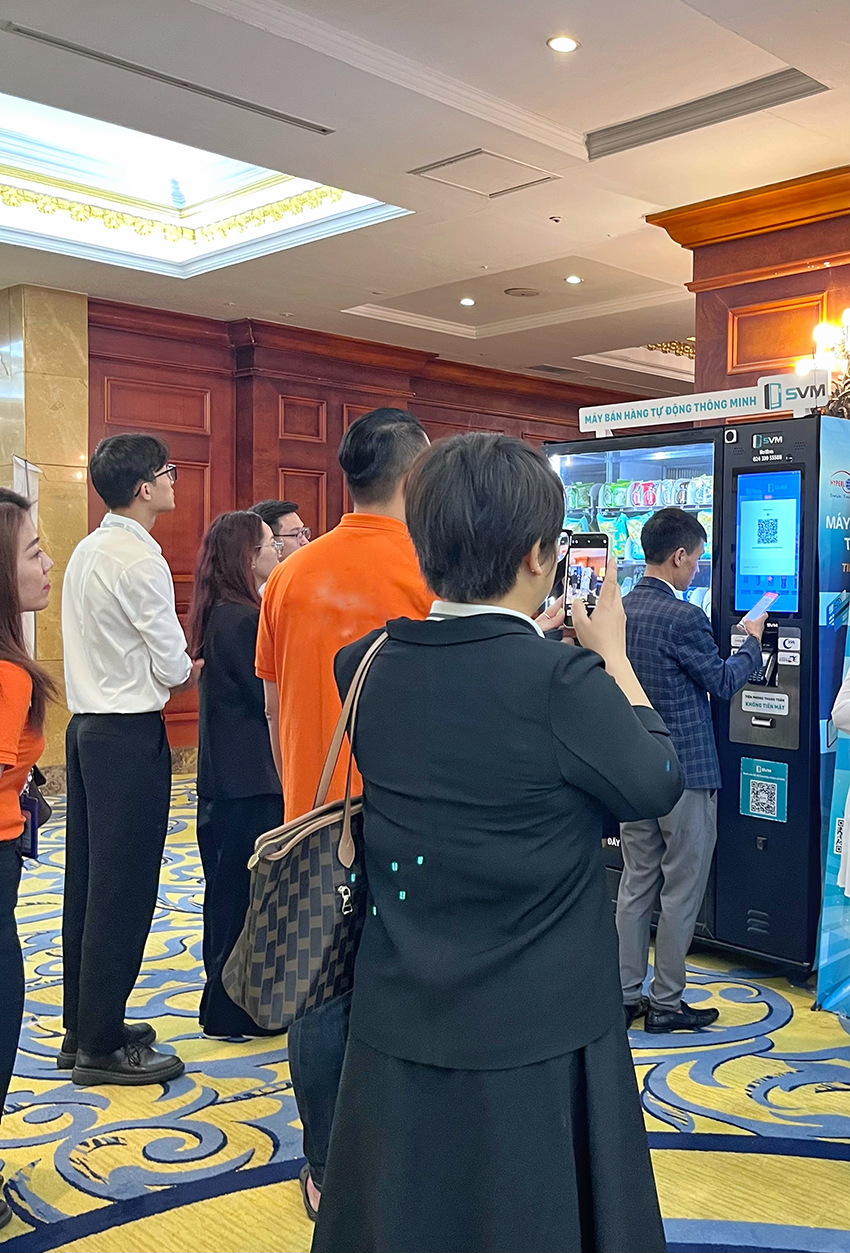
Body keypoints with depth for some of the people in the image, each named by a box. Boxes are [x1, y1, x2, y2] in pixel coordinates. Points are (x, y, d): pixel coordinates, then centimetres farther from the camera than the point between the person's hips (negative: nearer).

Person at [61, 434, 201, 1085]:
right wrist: (191, 668, 6)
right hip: (130, 736, -10)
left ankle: (84, 1028, 27)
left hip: (88, 726, 10)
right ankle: (102, 1047, 8)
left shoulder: (87, 551, 12)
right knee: (124, 890, -1)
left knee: (89, 883, 15)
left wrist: (169, 667, 9)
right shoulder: (139, 558, -16)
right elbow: (173, 666, -14)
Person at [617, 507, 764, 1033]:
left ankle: (626, 995, 21)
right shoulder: (684, 617, -19)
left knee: (637, 883, 14)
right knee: (682, 890, 5)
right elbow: (724, 682, -7)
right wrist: (752, 641, 9)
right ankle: (666, 1003, 14)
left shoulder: (620, 610, 4)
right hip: (686, 772, -7)